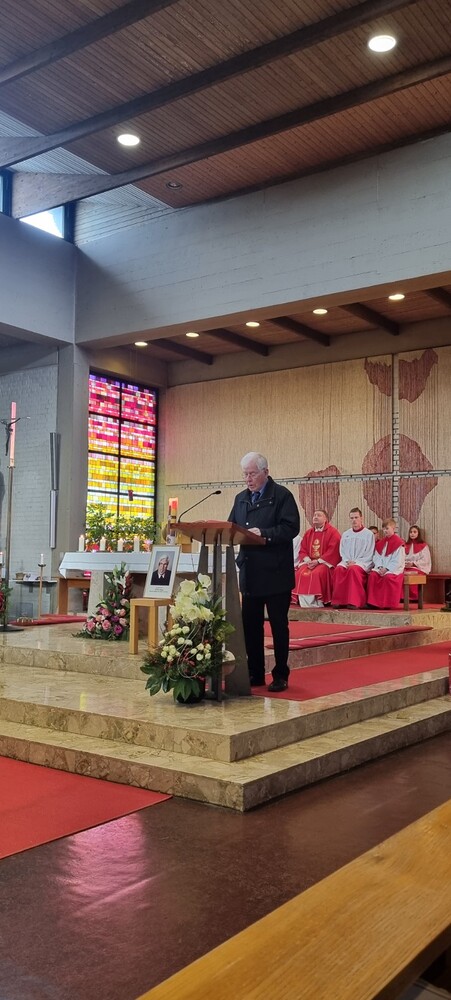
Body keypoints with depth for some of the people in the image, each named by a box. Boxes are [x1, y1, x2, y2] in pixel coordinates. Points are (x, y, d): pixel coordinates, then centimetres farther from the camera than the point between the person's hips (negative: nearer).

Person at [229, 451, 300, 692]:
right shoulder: (241, 498, 14)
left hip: (275, 573, -6)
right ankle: (255, 673, 21)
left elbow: (291, 527, -15)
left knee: (278, 625, 3)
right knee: (250, 625, 10)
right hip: (249, 573, 6)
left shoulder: (281, 495, -5)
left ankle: (280, 676, 13)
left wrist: (263, 534, -25)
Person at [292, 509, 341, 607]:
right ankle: (305, 602, -22)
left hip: (325, 562, -5)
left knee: (317, 573, -34)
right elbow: (302, 550, 14)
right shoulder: (308, 532, 16)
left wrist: (318, 561, -17)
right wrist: (307, 560, -7)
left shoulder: (332, 532, -2)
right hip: (309, 562, 5)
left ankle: (317, 601, -26)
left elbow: (332, 551, -11)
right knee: (300, 573, -23)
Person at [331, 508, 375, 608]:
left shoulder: (369, 534, 3)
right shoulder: (345, 534, 17)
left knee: (353, 569, -37)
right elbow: (342, 552, 14)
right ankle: (339, 600, -28)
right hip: (347, 562, 4)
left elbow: (369, 555, -2)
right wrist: (347, 561, -7)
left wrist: (355, 562, -13)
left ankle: (354, 601, -35)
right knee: (338, 569, -30)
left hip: (363, 563, -4)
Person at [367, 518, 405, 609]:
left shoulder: (398, 543, -5)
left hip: (394, 569, -5)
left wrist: (386, 569, -18)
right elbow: (377, 557, 12)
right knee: (372, 575, -22)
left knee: (388, 577, -34)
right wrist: (380, 567, -8)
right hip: (381, 568, 5)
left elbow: (398, 561, -11)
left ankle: (388, 603, -22)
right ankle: (373, 601, -19)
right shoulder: (381, 543, 15)